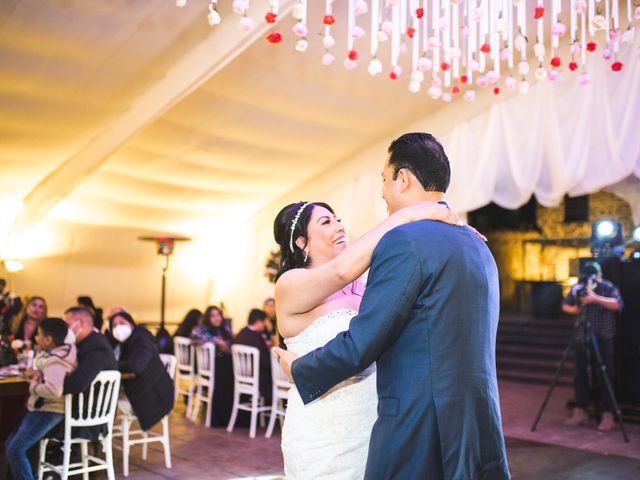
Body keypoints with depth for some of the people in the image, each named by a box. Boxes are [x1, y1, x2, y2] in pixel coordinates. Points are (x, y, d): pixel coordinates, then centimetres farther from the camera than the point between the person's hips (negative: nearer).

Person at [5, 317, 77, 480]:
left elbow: (53, 390, -41)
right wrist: (39, 374, 9)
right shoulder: (59, 352, 6)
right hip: (43, 408, 10)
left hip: (48, 411, -10)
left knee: (15, 450, -14)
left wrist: (34, 386, -22)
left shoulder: (55, 362, -23)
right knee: (10, 445, 14)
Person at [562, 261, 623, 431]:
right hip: (582, 339, 4)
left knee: (606, 377, -3)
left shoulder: (608, 287, -6)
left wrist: (596, 298, -29)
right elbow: (565, 306, 15)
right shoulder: (577, 288, 6)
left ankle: (608, 416, 1)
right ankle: (580, 412, 17)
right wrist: (574, 310, -5)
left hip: (603, 339, -4)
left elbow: (617, 304, -22)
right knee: (580, 376, 7)